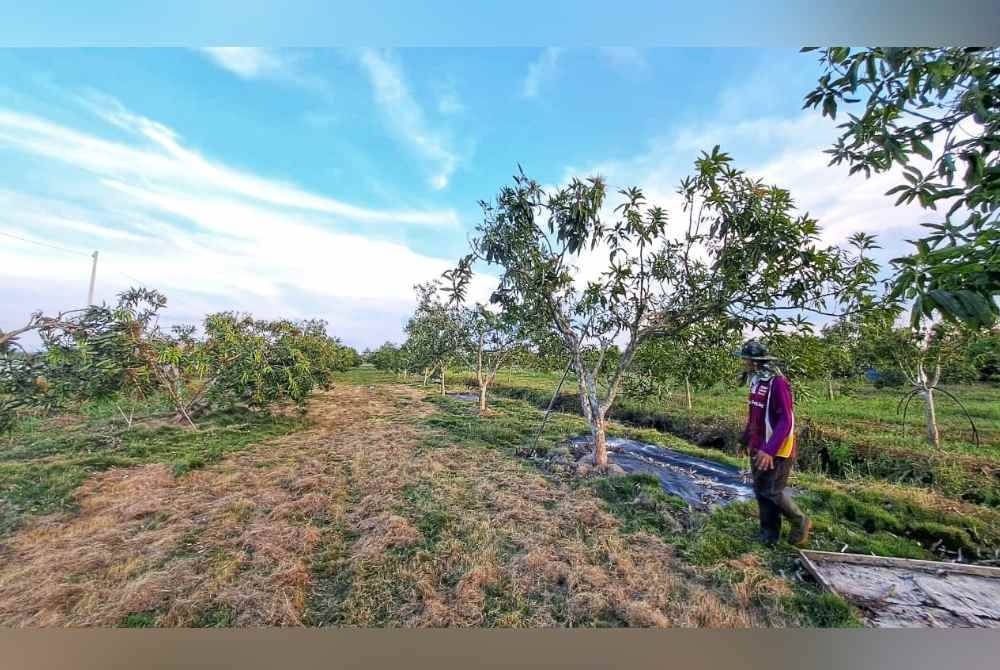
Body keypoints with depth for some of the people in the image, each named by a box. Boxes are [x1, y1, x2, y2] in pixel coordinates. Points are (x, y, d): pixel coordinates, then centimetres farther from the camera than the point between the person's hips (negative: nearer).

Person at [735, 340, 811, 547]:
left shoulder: (777, 383, -21)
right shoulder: (757, 381, 6)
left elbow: (786, 421, -24)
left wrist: (770, 450, -30)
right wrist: (744, 439, 20)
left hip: (776, 450, -8)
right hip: (758, 448, 8)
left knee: (772, 492, 1)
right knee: (760, 490, 13)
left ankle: (801, 523, 28)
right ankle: (769, 534, 26)